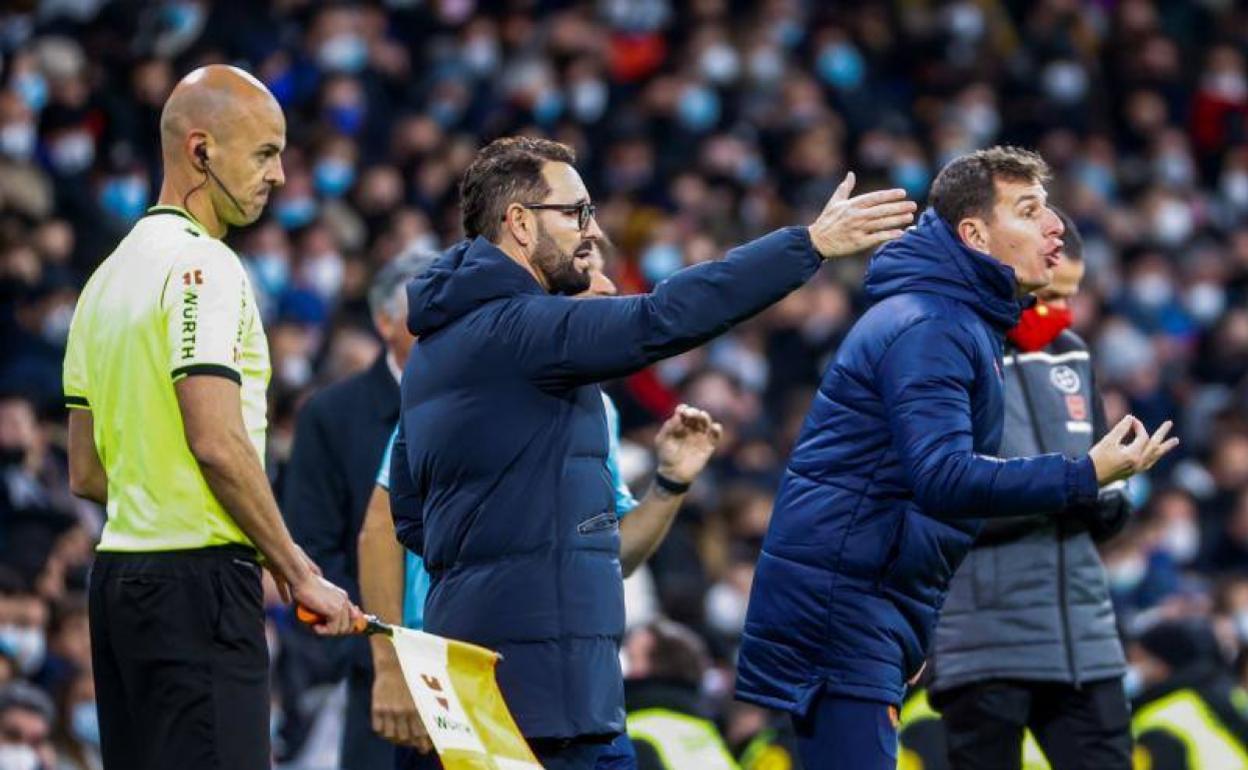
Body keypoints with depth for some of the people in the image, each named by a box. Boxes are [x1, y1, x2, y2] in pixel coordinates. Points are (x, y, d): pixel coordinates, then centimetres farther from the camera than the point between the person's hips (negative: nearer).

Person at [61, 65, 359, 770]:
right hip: (198, 580, -9)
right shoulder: (203, 264, -11)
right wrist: (298, 573, -13)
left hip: (117, 574, 10)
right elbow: (217, 442, -20)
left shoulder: (112, 272, 17)